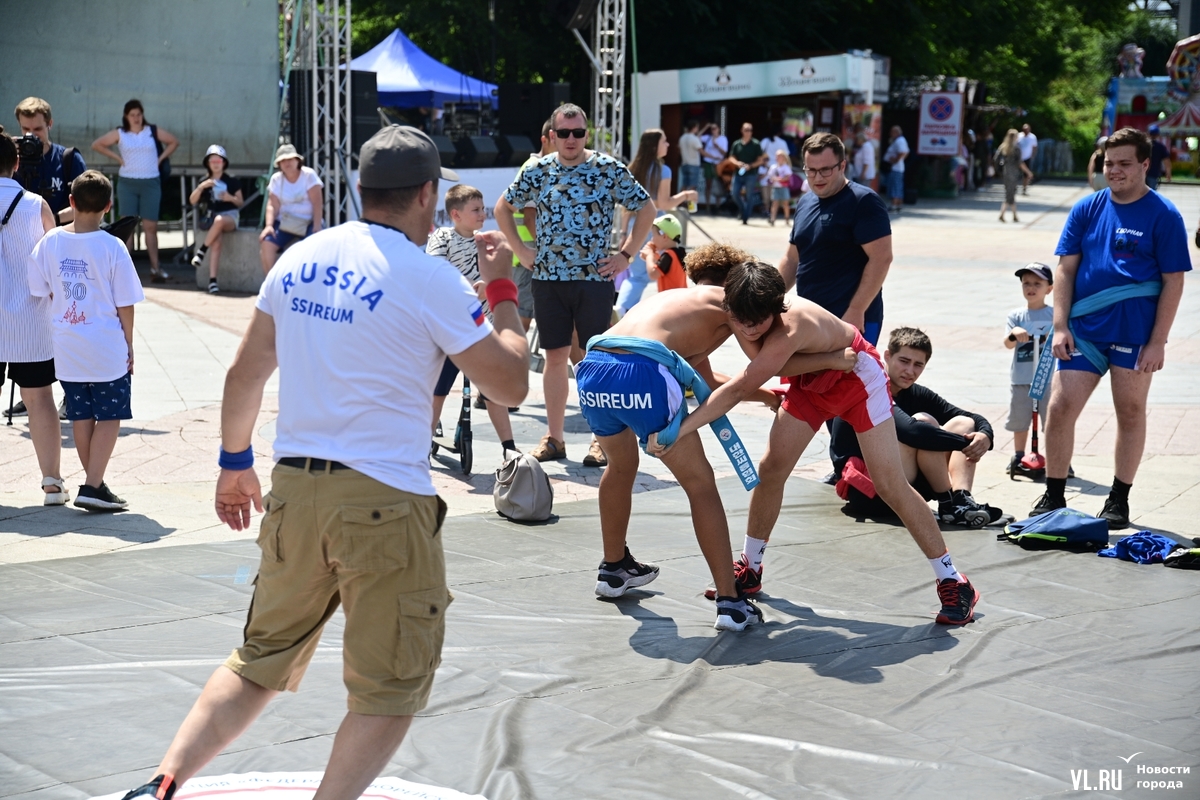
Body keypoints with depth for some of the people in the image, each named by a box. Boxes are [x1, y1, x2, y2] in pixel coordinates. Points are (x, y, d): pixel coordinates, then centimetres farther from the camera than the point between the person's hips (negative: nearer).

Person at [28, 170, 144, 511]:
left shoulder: (50, 242, -2)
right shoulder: (112, 247, -13)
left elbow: (41, 292, 5)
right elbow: (125, 304, -9)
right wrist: (129, 346, 3)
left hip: (66, 349, 4)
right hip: (107, 349, -4)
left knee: (81, 417, 14)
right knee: (109, 418, 4)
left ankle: (94, 483, 21)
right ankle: (92, 486, -4)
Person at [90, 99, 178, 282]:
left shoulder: (153, 131, 6)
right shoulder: (119, 134, 5)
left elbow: (174, 142, 15)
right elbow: (97, 145, 10)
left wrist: (161, 158, 5)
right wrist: (117, 158, 2)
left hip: (151, 183, 0)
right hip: (127, 183, 0)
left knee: (151, 226, 0)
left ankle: (155, 268, 0)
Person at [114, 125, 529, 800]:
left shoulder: (300, 258, 8)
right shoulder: (431, 278, -9)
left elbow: (245, 374, 13)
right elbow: (510, 384, -5)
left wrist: (235, 462, 26)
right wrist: (503, 290, 7)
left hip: (293, 489, 6)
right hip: (384, 502, -6)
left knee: (261, 664, 20)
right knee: (392, 690, 8)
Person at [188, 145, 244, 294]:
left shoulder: (231, 181, 3)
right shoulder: (204, 182, 10)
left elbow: (241, 203, 7)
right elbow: (192, 201, 1)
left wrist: (231, 198, -14)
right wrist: (201, 187, -14)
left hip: (230, 216, -2)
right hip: (212, 216, 2)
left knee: (219, 220, -40)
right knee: (216, 241, -29)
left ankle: (201, 250, -24)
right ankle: (212, 280, -33)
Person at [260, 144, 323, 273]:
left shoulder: (309, 175, -7)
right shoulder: (276, 179, 2)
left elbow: (317, 203, -12)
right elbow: (272, 205, -4)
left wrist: (317, 226, -23)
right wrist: (269, 225, -21)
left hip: (309, 221, -2)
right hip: (285, 222, 3)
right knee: (266, 244, -22)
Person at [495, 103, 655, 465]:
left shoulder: (610, 170, -3)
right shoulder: (537, 171, 4)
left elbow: (646, 209, 4)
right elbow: (502, 208, 17)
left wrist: (625, 255, -1)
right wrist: (521, 250, 8)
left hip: (594, 278, -2)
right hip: (548, 279, 2)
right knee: (555, 357, 6)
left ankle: (601, 439, 8)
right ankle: (553, 438, 14)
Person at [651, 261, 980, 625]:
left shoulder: (790, 330, -43)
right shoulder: (748, 311, -22)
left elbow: (737, 390, -46)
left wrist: (679, 429, -49)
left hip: (857, 376, -7)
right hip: (812, 382, 7)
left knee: (891, 485, -8)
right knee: (770, 469, 1)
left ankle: (953, 584, 2)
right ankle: (749, 569, 17)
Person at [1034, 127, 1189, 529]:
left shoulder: (1163, 215, -3)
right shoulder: (1087, 209, 6)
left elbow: (1173, 282, -4)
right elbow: (1065, 269, 7)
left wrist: (1158, 342, -9)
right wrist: (1060, 326, -2)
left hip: (1135, 332, -3)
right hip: (1084, 330, 3)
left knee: (1130, 413, 8)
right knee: (1059, 409, -2)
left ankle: (1119, 500, 21)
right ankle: (1053, 496, 11)